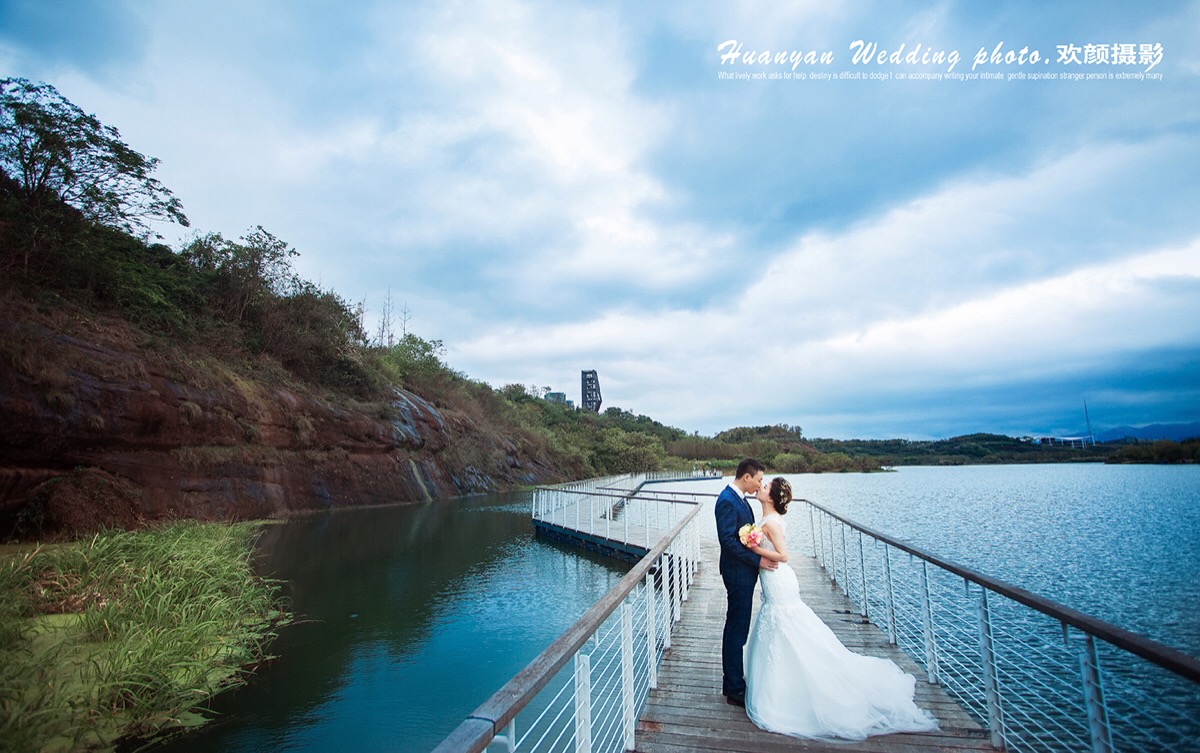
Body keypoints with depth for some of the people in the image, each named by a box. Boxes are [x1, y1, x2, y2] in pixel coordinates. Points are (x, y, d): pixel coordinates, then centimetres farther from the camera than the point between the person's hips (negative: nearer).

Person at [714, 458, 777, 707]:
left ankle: (732, 682, 32)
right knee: (737, 632, 1)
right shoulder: (727, 500, -21)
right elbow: (728, 540, -25)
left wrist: (758, 559, 9)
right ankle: (735, 690, 14)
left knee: (736, 629, 19)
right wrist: (757, 560, -21)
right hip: (738, 573, -10)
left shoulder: (738, 498, 9)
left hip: (743, 573, 10)